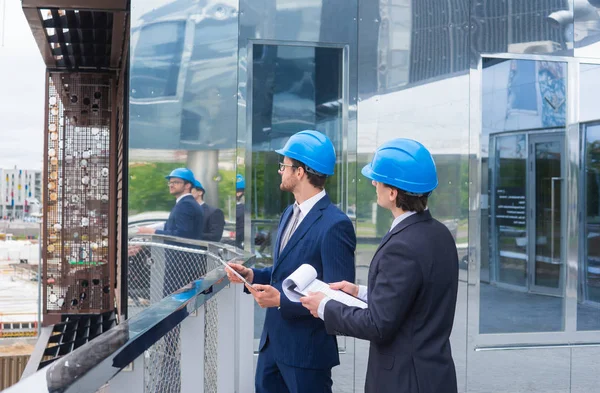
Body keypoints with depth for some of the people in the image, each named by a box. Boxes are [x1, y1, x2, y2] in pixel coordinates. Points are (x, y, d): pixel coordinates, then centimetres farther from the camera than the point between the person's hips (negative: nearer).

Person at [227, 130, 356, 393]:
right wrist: (252, 275, 2)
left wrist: (281, 300, -28)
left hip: (306, 349, -8)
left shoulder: (335, 225, -21)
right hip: (273, 341, 9)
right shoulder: (290, 213, 10)